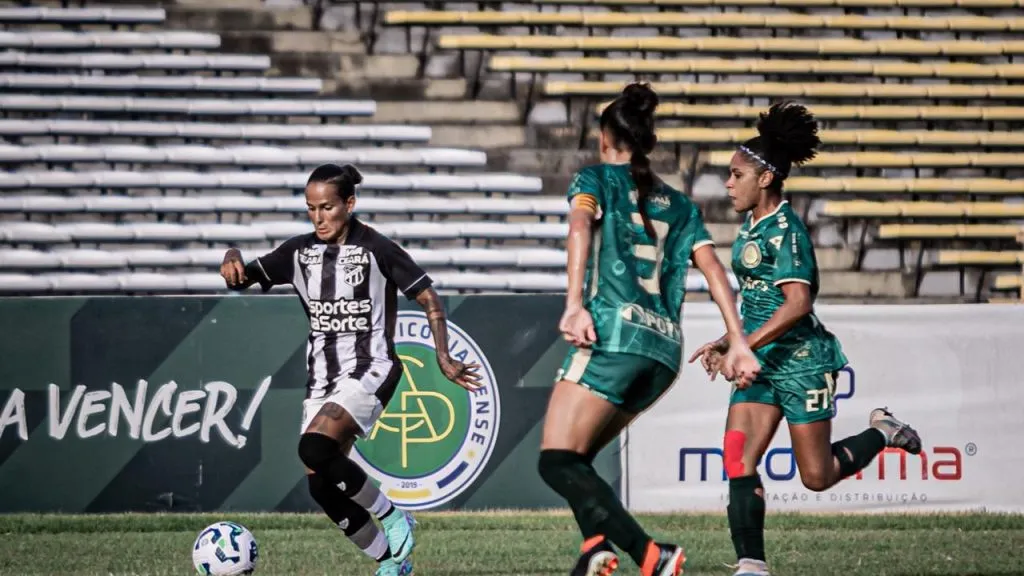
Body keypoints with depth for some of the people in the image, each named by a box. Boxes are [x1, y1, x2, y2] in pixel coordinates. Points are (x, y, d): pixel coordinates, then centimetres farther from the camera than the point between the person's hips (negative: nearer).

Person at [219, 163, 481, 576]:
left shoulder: (376, 249, -8)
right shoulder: (300, 252, 7)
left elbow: (428, 299, -4)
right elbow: (245, 279, 9)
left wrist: (443, 358, -12)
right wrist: (233, 260, -14)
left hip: (369, 369, -7)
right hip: (322, 376, 7)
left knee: (314, 447, -29)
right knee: (321, 486, 0)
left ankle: (391, 515, -10)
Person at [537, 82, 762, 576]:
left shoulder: (594, 179, 9)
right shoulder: (679, 205, 23)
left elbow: (581, 226, -12)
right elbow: (713, 268, 11)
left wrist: (575, 304, -23)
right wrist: (737, 342, 4)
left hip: (614, 335, -6)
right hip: (666, 350, 7)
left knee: (557, 461, -9)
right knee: (576, 457, 16)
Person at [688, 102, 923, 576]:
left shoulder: (784, 230, -17)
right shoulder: (753, 227, 10)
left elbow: (796, 303, -26)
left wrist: (742, 346, -27)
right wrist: (727, 342, 16)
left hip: (800, 359, -8)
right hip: (763, 362, 8)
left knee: (817, 476, 2)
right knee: (738, 462, -6)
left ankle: (883, 432, 27)